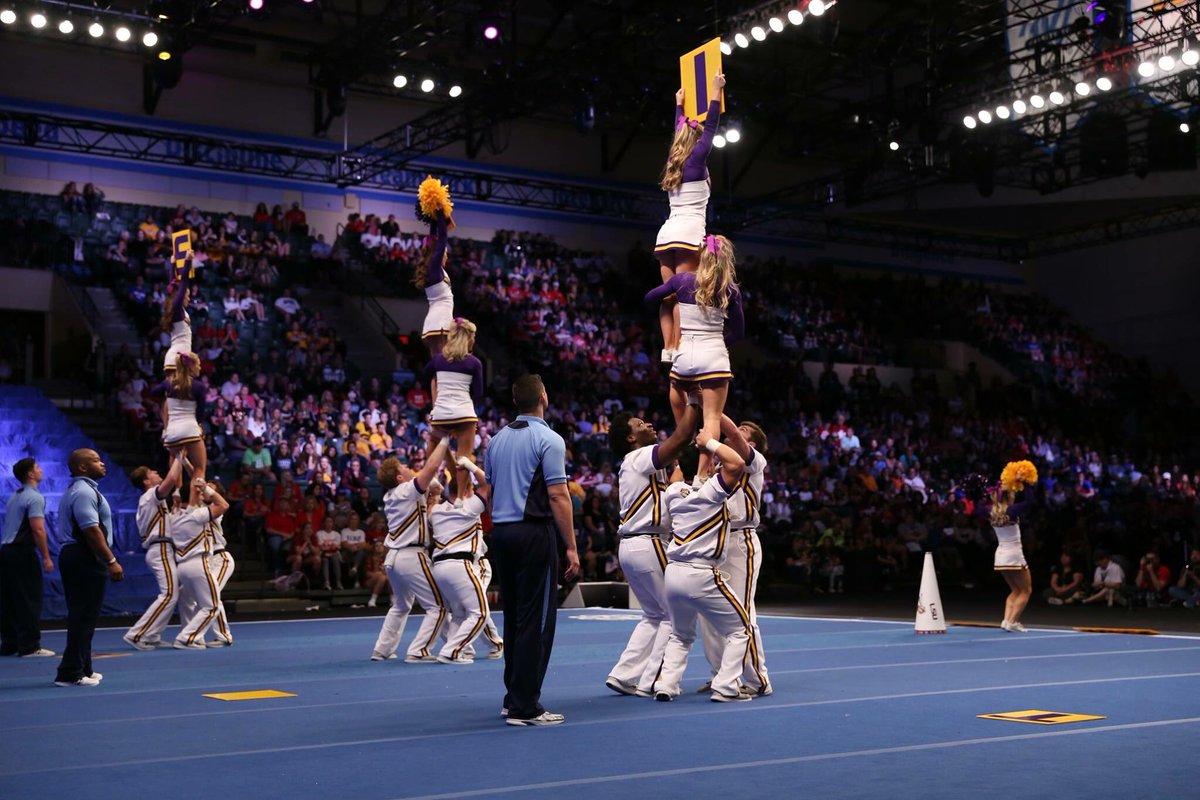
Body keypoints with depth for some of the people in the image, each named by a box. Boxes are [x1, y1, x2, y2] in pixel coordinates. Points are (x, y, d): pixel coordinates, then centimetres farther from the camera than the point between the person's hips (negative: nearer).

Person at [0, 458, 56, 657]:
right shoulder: (35, 498, -10)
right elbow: (38, 530, -17)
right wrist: (46, 557, -14)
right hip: (23, 553, -9)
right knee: (30, 600, -5)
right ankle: (29, 646, -5)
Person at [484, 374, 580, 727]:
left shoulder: (497, 439, 12)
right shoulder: (548, 439, -9)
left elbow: (488, 490, 14)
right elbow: (558, 497, -14)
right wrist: (571, 547, -11)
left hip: (501, 533, 7)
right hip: (534, 534, -7)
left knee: (513, 617, 15)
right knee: (536, 620, -4)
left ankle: (513, 698, 21)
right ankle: (525, 707, -4)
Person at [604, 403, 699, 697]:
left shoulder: (635, 463, 19)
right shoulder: (642, 458, -10)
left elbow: (679, 443, 23)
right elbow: (681, 438, -20)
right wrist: (694, 404, -10)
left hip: (631, 547, 10)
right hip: (648, 545, -10)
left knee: (654, 615, 18)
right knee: (675, 615, -1)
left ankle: (622, 675, 13)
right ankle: (651, 683, -1)